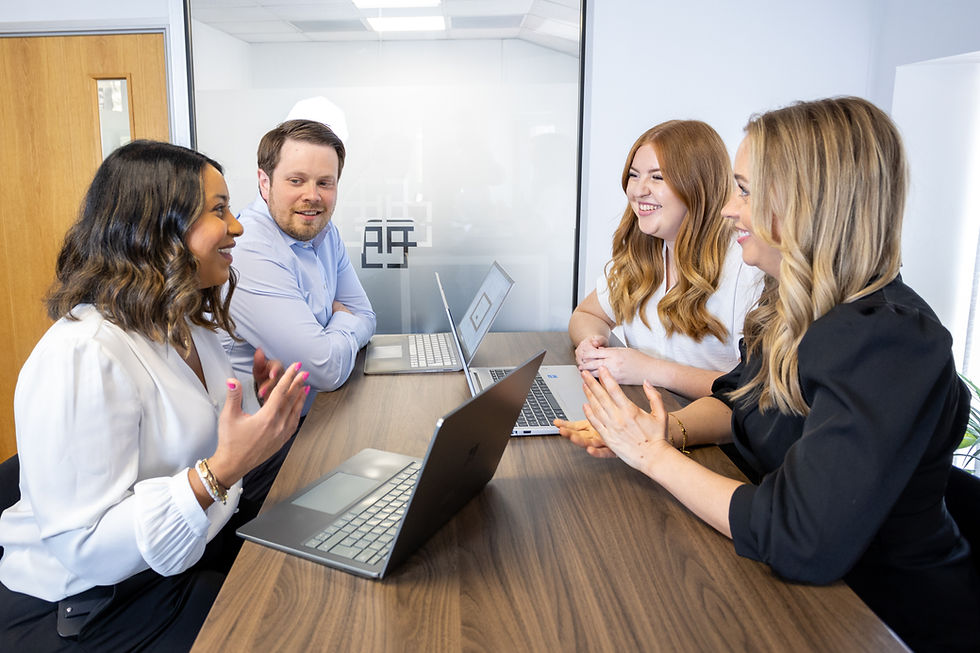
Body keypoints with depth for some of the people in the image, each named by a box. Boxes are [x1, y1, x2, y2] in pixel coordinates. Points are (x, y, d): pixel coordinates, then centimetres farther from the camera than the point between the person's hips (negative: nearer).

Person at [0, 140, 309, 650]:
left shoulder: (187, 326, 5)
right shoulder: (81, 356, -25)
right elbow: (85, 547, -26)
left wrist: (263, 413, -4)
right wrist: (222, 470, -35)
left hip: (202, 547, 8)